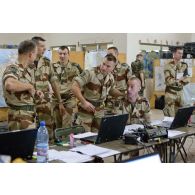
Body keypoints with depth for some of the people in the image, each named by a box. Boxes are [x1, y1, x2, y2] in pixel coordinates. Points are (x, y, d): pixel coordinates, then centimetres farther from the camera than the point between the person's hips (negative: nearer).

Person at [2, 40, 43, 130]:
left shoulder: (26, 71, 10)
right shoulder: (12, 69, -17)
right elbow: (9, 85, -42)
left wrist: (35, 93, 4)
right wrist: (29, 86, -26)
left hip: (30, 118, 9)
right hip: (20, 120, -9)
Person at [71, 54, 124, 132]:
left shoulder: (111, 77, 1)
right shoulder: (89, 73, -20)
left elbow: (111, 90, 20)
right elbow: (74, 87, -23)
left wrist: (124, 94, 7)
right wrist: (84, 102, -31)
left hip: (100, 112, 5)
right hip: (86, 111, -5)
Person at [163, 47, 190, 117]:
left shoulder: (184, 65, 7)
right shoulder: (168, 66, -8)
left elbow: (187, 80, 3)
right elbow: (168, 80, -16)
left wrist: (176, 81, -13)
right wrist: (180, 79, -9)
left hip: (180, 92, 5)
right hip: (170, 93, -5)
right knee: (170, 115, -5)